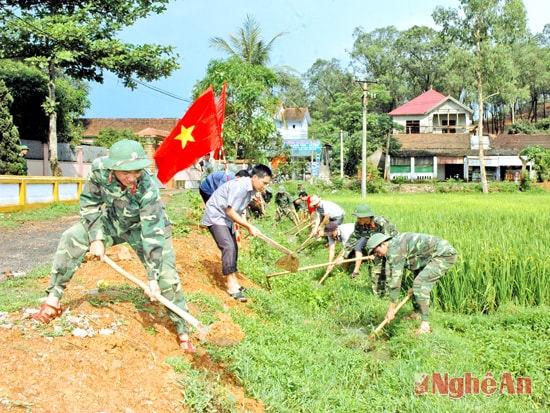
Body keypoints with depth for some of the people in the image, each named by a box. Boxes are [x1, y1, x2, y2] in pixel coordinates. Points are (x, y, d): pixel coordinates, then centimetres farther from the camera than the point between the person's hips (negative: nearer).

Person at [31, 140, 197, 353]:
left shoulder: (148, 188, -38)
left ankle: (183, 331, 2)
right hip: (111, 221, 4)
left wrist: (153, 277, -36)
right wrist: (95, 238, -17)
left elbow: (152, 234, -36)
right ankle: (53, 300, 0)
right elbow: (89, 202, -11)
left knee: (166, 276, -13)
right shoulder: (99, 169, -30)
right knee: (71, 239, -10)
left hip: (144, 227, -4)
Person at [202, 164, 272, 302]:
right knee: (228, 247, -18)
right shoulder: (240, 186, -28)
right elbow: (230, 211, -27)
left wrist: (248, 227, -1)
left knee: (234, 248, 11)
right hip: (215, 216, -10)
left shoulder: (251, 189, -1)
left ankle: (233, 281, 22)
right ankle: (231, 285, -14)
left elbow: (236, 211, 8)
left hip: (227, 218, 10)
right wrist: (249, 226, -23)